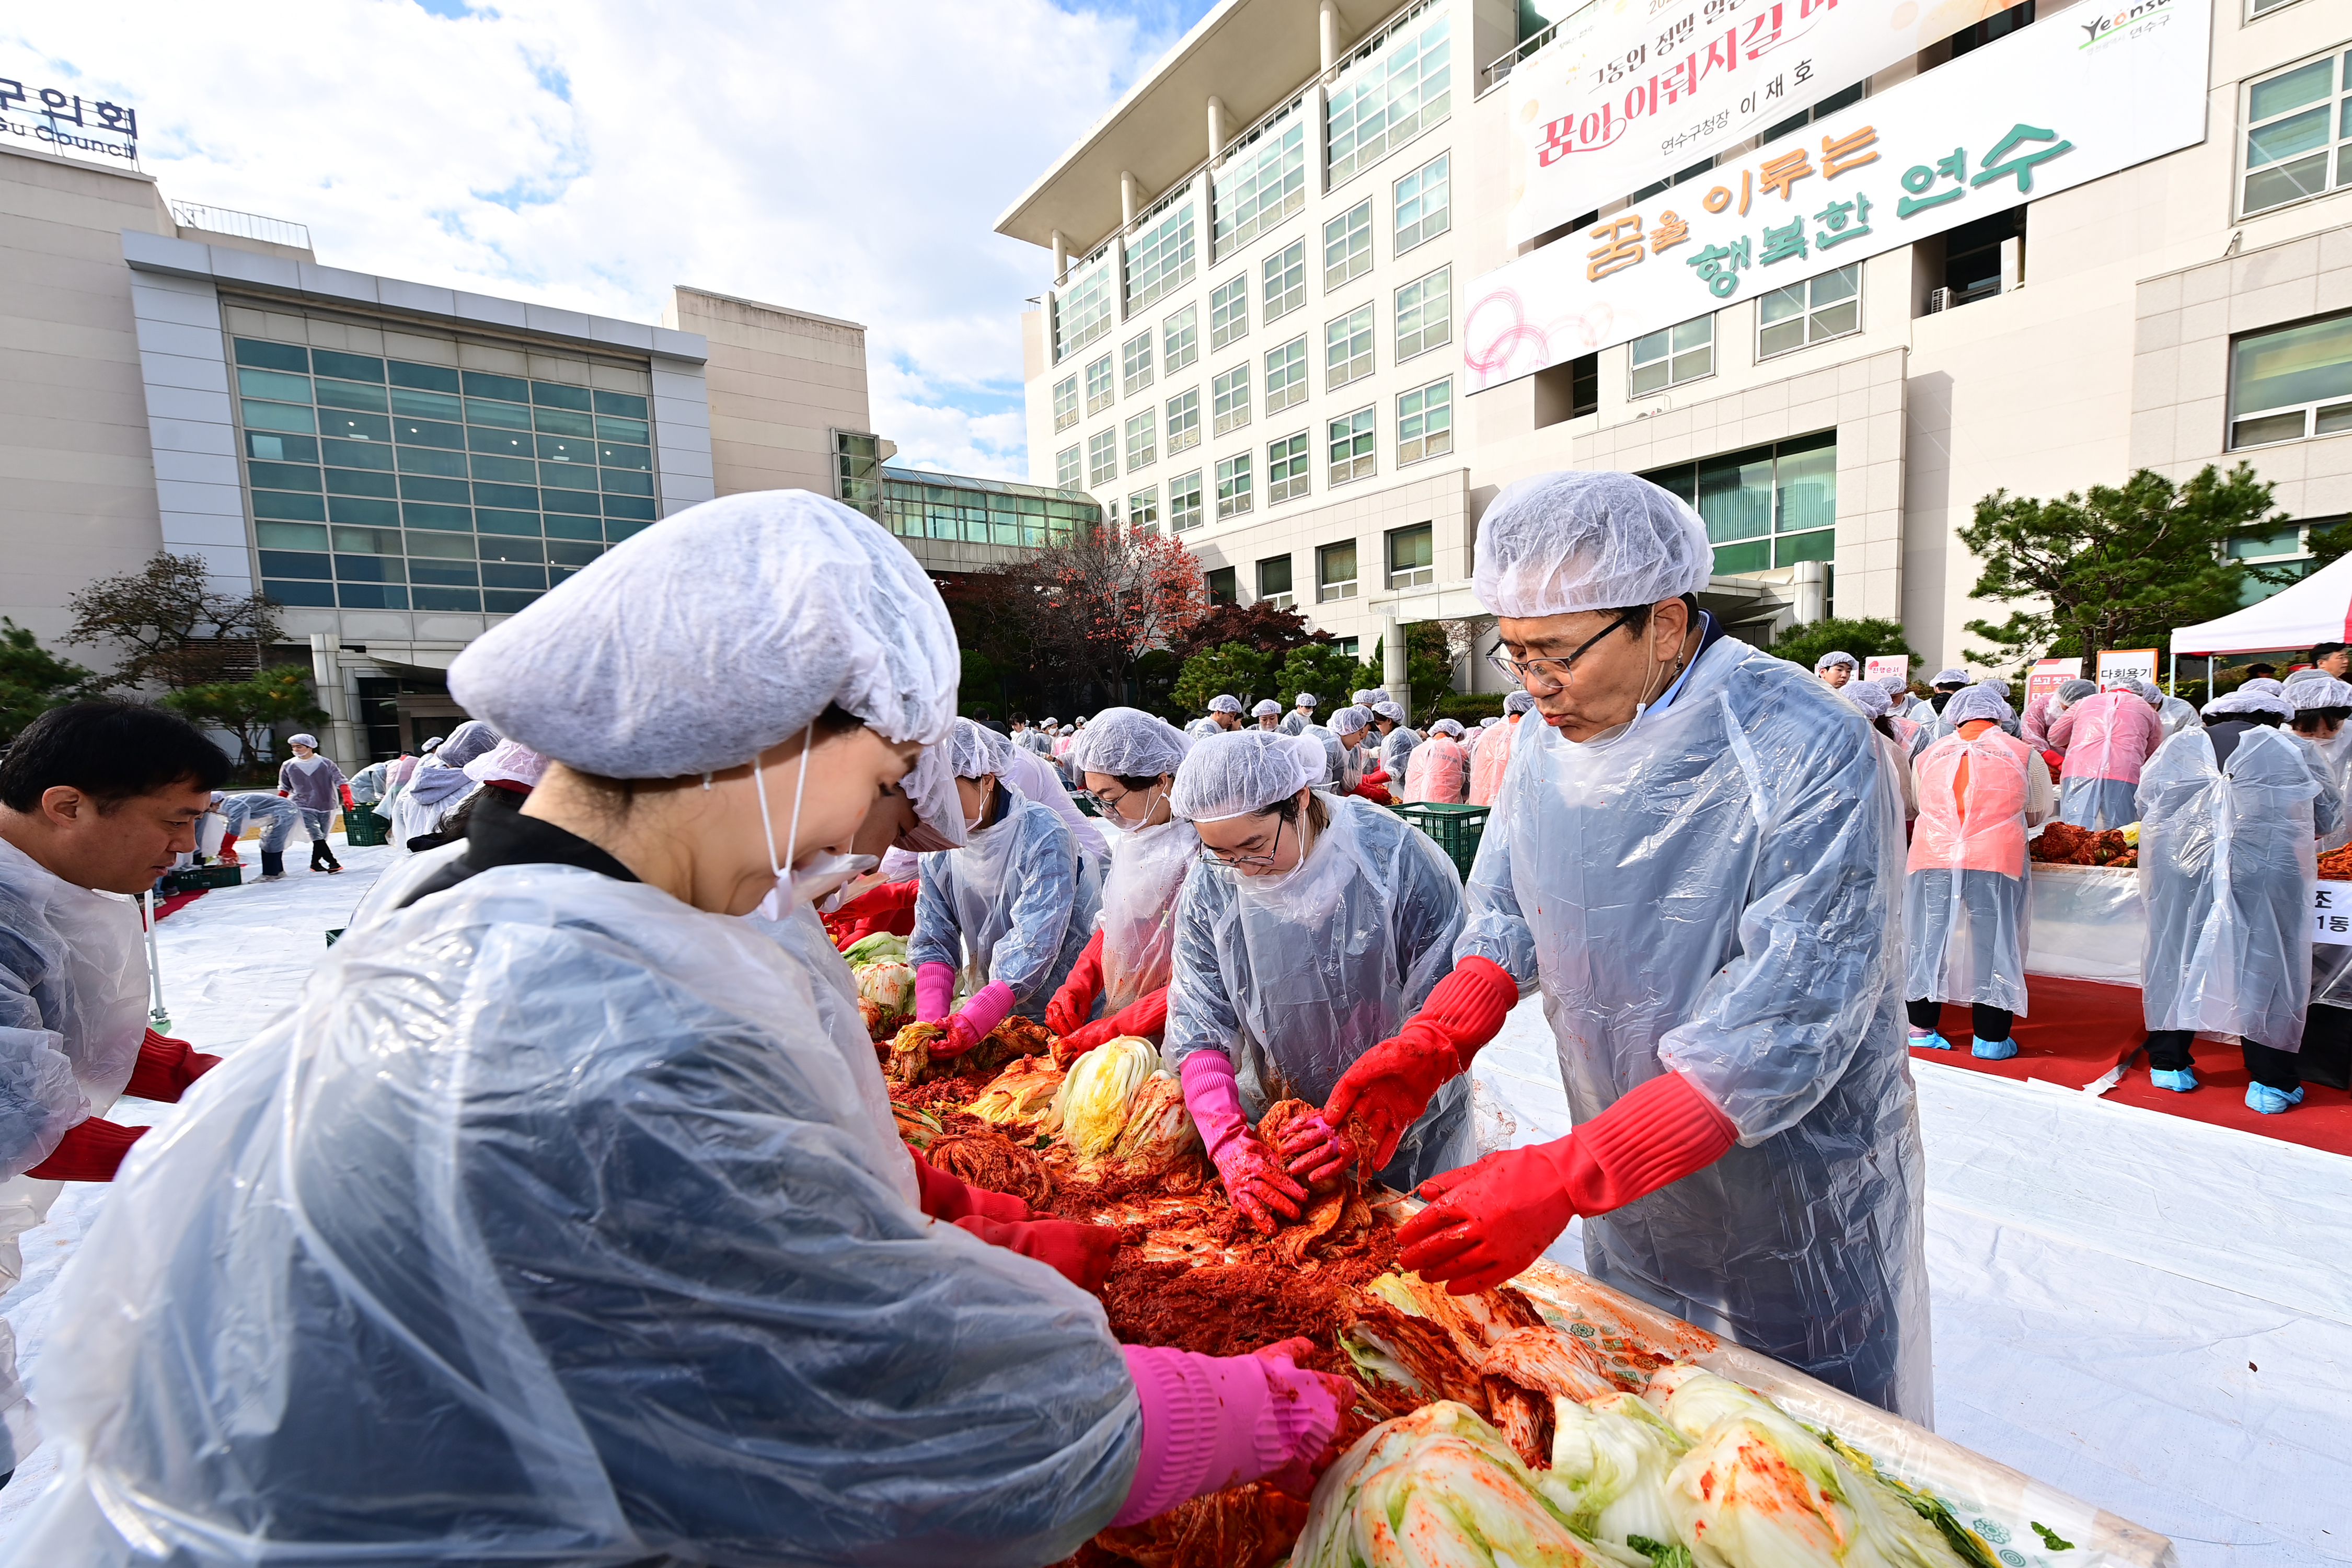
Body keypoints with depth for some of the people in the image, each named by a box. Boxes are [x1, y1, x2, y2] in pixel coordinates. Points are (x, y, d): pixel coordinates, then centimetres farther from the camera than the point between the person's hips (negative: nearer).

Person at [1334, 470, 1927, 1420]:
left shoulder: (1810, 754, -25)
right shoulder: (1552, 745, -5)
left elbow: (1783, 1031, -30)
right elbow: (1505, 920, 1)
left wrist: (1563, 1177, -34)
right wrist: (1427, 1054, -16)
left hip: (1799, 1207, -5)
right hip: (1628, 1183, 5)